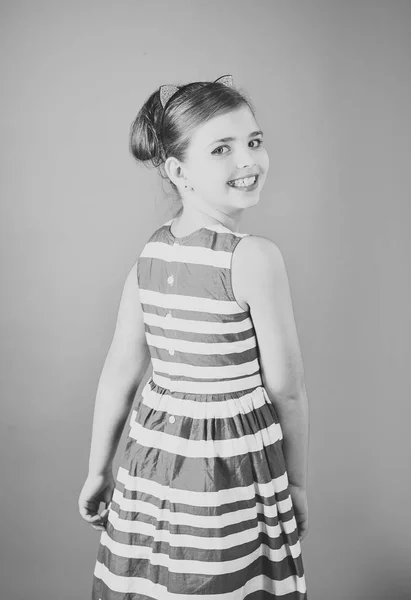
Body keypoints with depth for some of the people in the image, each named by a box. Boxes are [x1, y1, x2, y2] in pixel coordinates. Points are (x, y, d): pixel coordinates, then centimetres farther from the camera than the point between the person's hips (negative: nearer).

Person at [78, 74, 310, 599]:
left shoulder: (150, 253, 0)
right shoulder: (255, 258, -19)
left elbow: (117, 375, 4)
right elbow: (285, 389, -12)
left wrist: (97, 471, 14)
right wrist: (297, 482, 2)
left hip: (151, 457, 6)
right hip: (227, 471, -6)